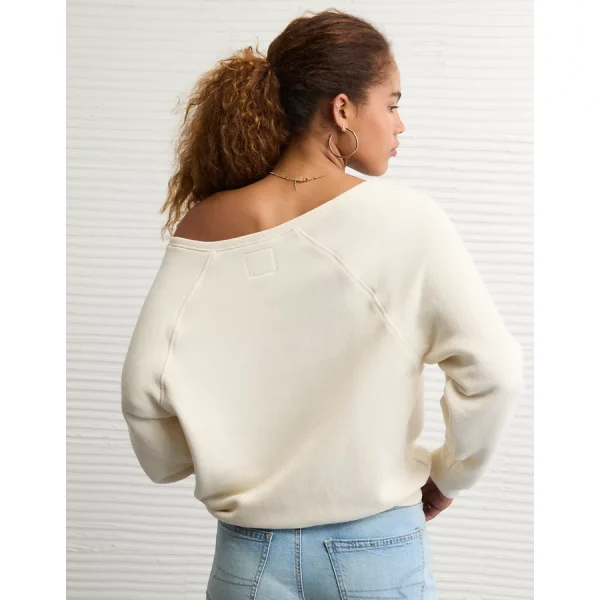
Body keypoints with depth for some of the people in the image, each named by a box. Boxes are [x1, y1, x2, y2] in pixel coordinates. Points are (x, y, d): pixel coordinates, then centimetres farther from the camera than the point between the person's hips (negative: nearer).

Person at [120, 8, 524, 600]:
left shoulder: (203, 229, -7)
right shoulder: (405, 217, -13)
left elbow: (144, 385, -8)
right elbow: (493, 369, -14)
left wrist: (177, 466, 11)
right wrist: (450, 475, 3)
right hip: (379, 548, -2)